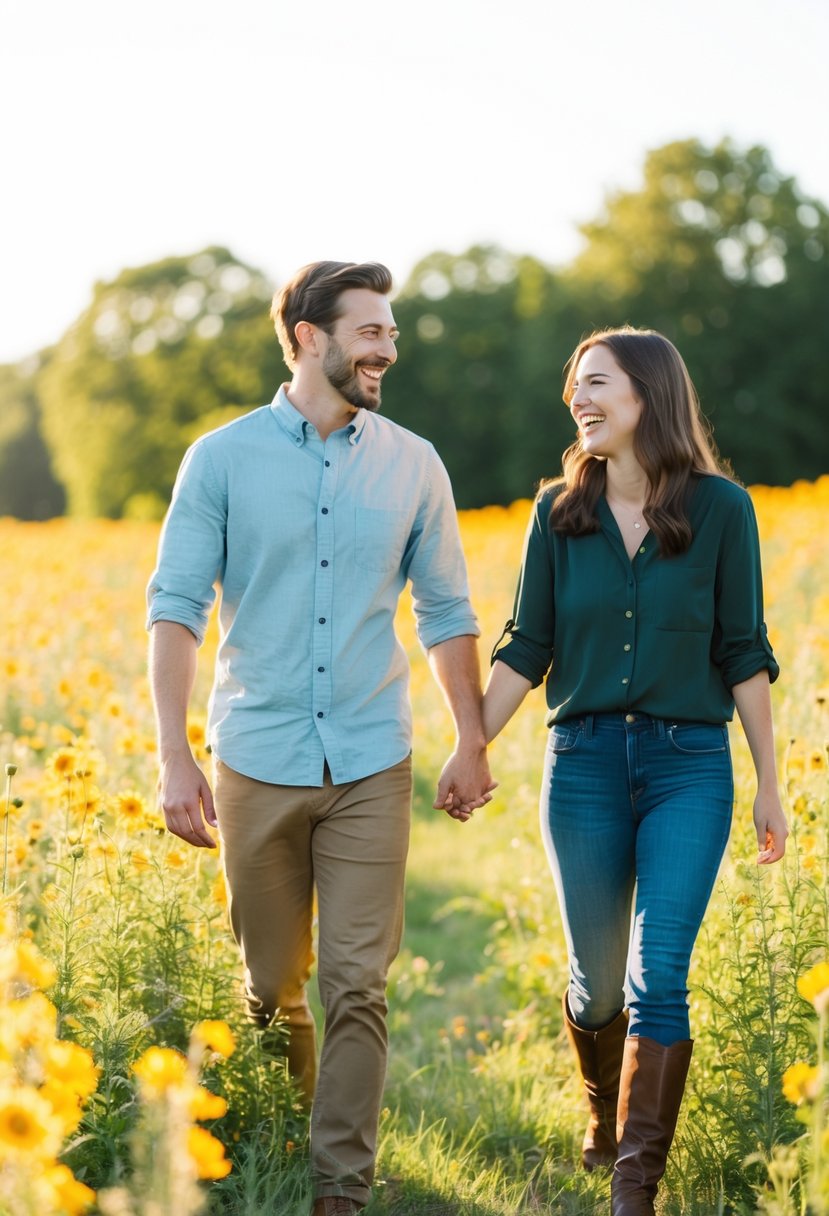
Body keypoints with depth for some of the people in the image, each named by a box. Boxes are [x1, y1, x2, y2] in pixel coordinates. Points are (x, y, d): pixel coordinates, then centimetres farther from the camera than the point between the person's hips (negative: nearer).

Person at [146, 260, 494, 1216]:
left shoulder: (413, 465, 6)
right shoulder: (223, 458, -1)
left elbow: (447, 613, 13)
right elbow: (175, 607, -3)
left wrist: (472, 745, 8)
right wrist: (174, 757, -12)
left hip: (370, 765, 1)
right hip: (258, 762, -1)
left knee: (356, 985, -6)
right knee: (271, 989, 9)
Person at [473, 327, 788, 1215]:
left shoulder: (720, 508, -3)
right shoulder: (559, 512, 3)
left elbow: (743, 651, 0)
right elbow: (526, 647, 7)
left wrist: (770, 784, 0)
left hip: (690, 765, -2)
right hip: (583, 763, 2)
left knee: (658, 976, -11)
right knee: (596, 976, 10)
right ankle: (604, 1109, 40)